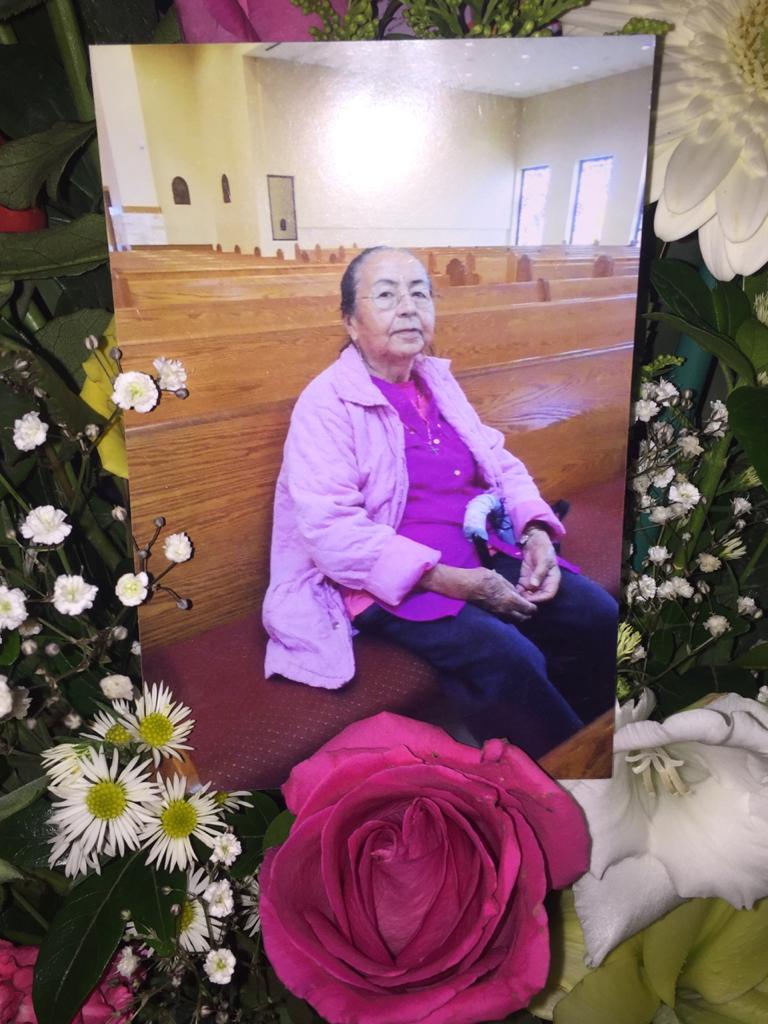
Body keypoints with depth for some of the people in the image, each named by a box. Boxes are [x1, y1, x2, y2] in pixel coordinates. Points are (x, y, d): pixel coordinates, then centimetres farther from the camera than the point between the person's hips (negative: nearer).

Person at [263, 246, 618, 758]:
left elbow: (498, 461, 14)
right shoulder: (327, 403, -11)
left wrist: (536, 532, -6)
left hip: (481, 554, 7)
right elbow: (332, 531, -21)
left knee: (597, 615, -6)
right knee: (508, 659, -26)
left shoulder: (438, 379, 11)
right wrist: (449, 581, -24)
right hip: (392, 582, -7)